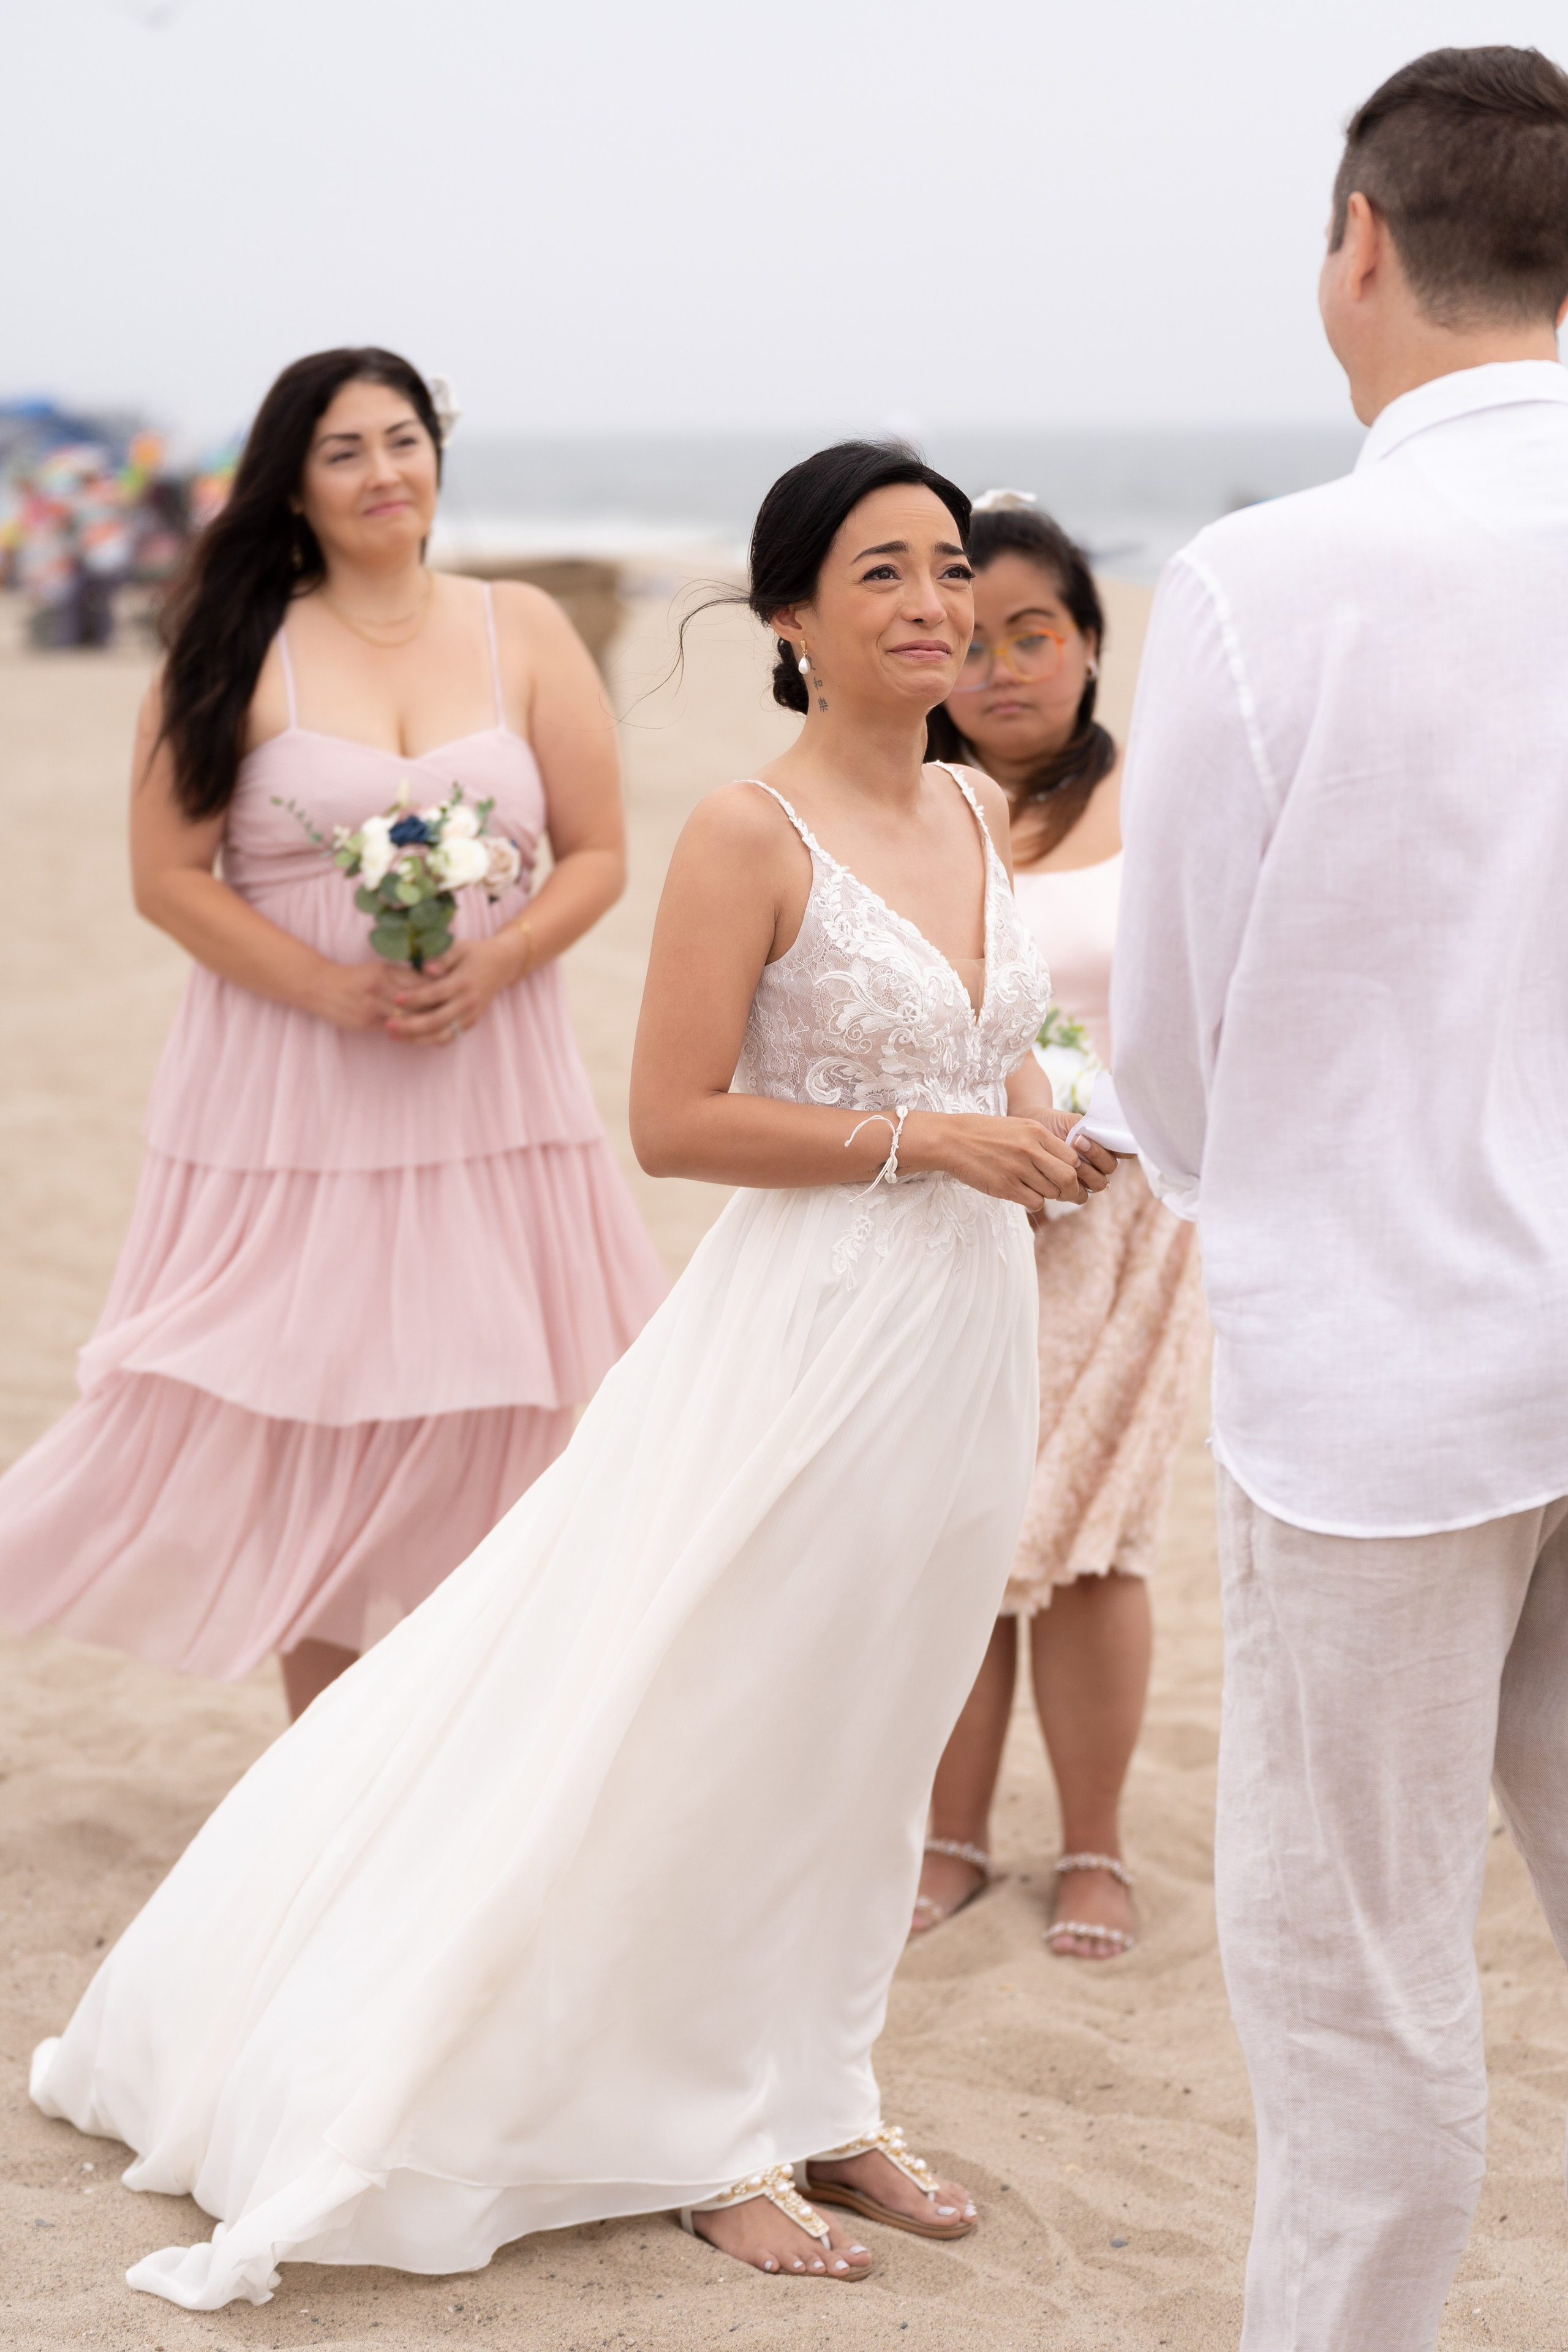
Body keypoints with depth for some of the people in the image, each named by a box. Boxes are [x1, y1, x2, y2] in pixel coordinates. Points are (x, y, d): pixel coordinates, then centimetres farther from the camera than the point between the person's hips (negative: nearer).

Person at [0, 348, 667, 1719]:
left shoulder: (523, 636, 6)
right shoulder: (241, 650, -1)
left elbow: (599, 855, 5)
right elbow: (168, 876, -4)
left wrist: (491, 965, -13)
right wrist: (336, 991, -15)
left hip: (492, 1076, 2)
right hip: (288, 1088, -2)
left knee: (487, 1425, 3)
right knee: (304, 1427, 2)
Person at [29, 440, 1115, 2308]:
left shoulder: (978, 816, 8)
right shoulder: (751, 838, -13)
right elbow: (674, 1120, -16)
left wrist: (1041, 1126, 2)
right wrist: (923, 1139, -19)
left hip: (964, 1330, 7)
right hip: (805, 1328, -7)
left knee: (869, 1738, 16)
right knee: (717, 1730, 3)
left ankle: (816, 2100, 29)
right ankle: (711, 2136, 18)